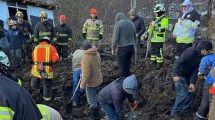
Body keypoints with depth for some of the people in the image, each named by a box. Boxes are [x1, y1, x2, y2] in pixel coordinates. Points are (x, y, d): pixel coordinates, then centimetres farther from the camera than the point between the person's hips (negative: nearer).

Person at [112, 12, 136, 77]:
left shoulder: (118, 24, -8)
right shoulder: (131, 24, 13)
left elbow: (115, 38, -13)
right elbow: (134, 37, 18)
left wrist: (113, 48, -5)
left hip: (122, 48, -7)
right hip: (131, 47, 7)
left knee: (122, 67, 1)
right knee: (127, 65, 18)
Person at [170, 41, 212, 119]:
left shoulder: (201, 56, -4)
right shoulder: (190, 52, -28)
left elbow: (195, 70, -7)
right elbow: (178, 62, -33)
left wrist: (192, 83, -18)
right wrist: (175, 75, -45)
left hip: (188, 75, 8)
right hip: (180, 75, -8)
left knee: (190, 93, 14)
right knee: (183, 95, -10)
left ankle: (186, 110, 32)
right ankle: (174, 113, 3)